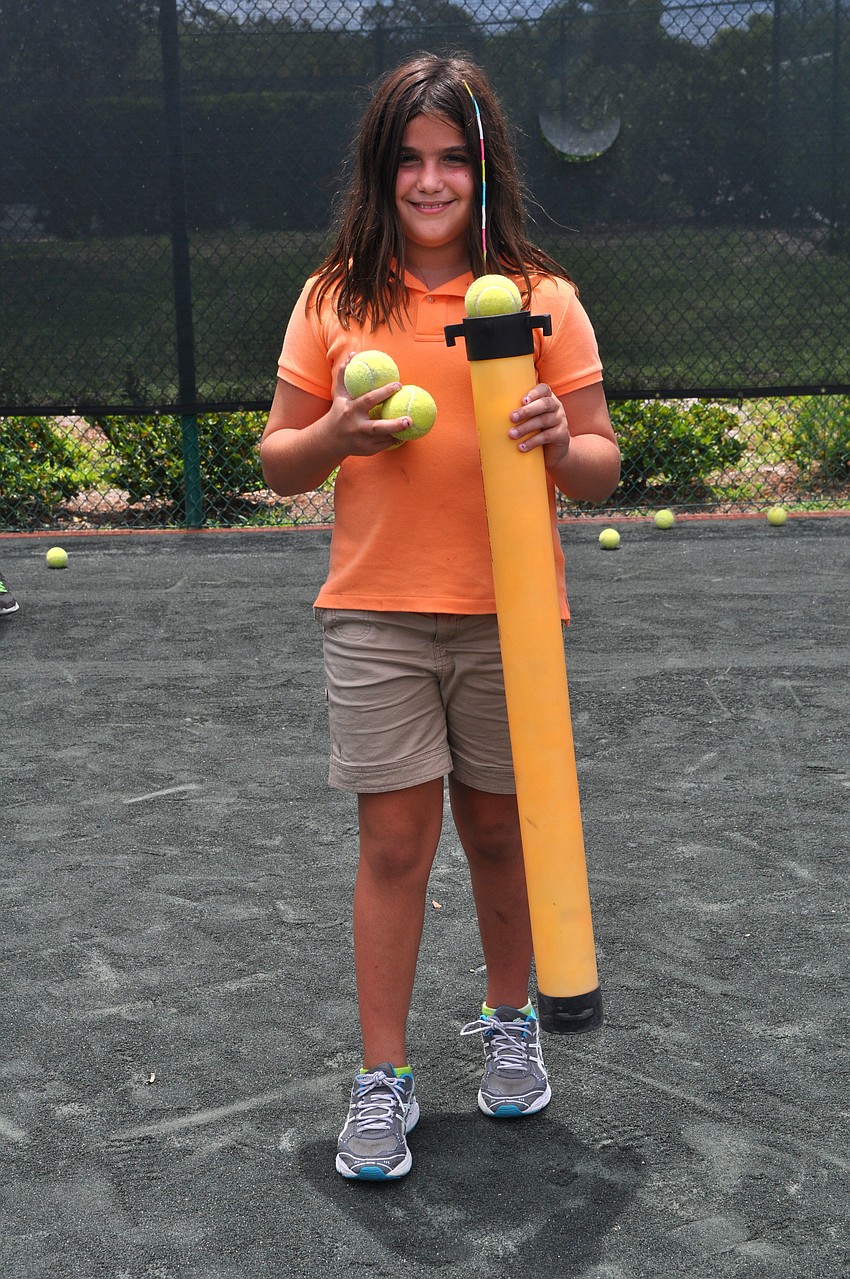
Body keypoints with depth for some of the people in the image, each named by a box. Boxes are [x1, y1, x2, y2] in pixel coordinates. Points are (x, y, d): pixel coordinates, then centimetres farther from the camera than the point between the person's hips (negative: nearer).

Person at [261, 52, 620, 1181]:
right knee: (394, 843, 2)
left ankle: (509, 1020, 36)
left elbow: (602, 469, 2)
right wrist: (336, 434, -14)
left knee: (500, 833, 12)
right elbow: (278, 465, 7)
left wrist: (556, 443, -19)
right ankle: (383, 1079, 15)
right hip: (375, 617, 0)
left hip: (508, 616, 0)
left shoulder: (541, 295, 2)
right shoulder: (334, 297, 4)